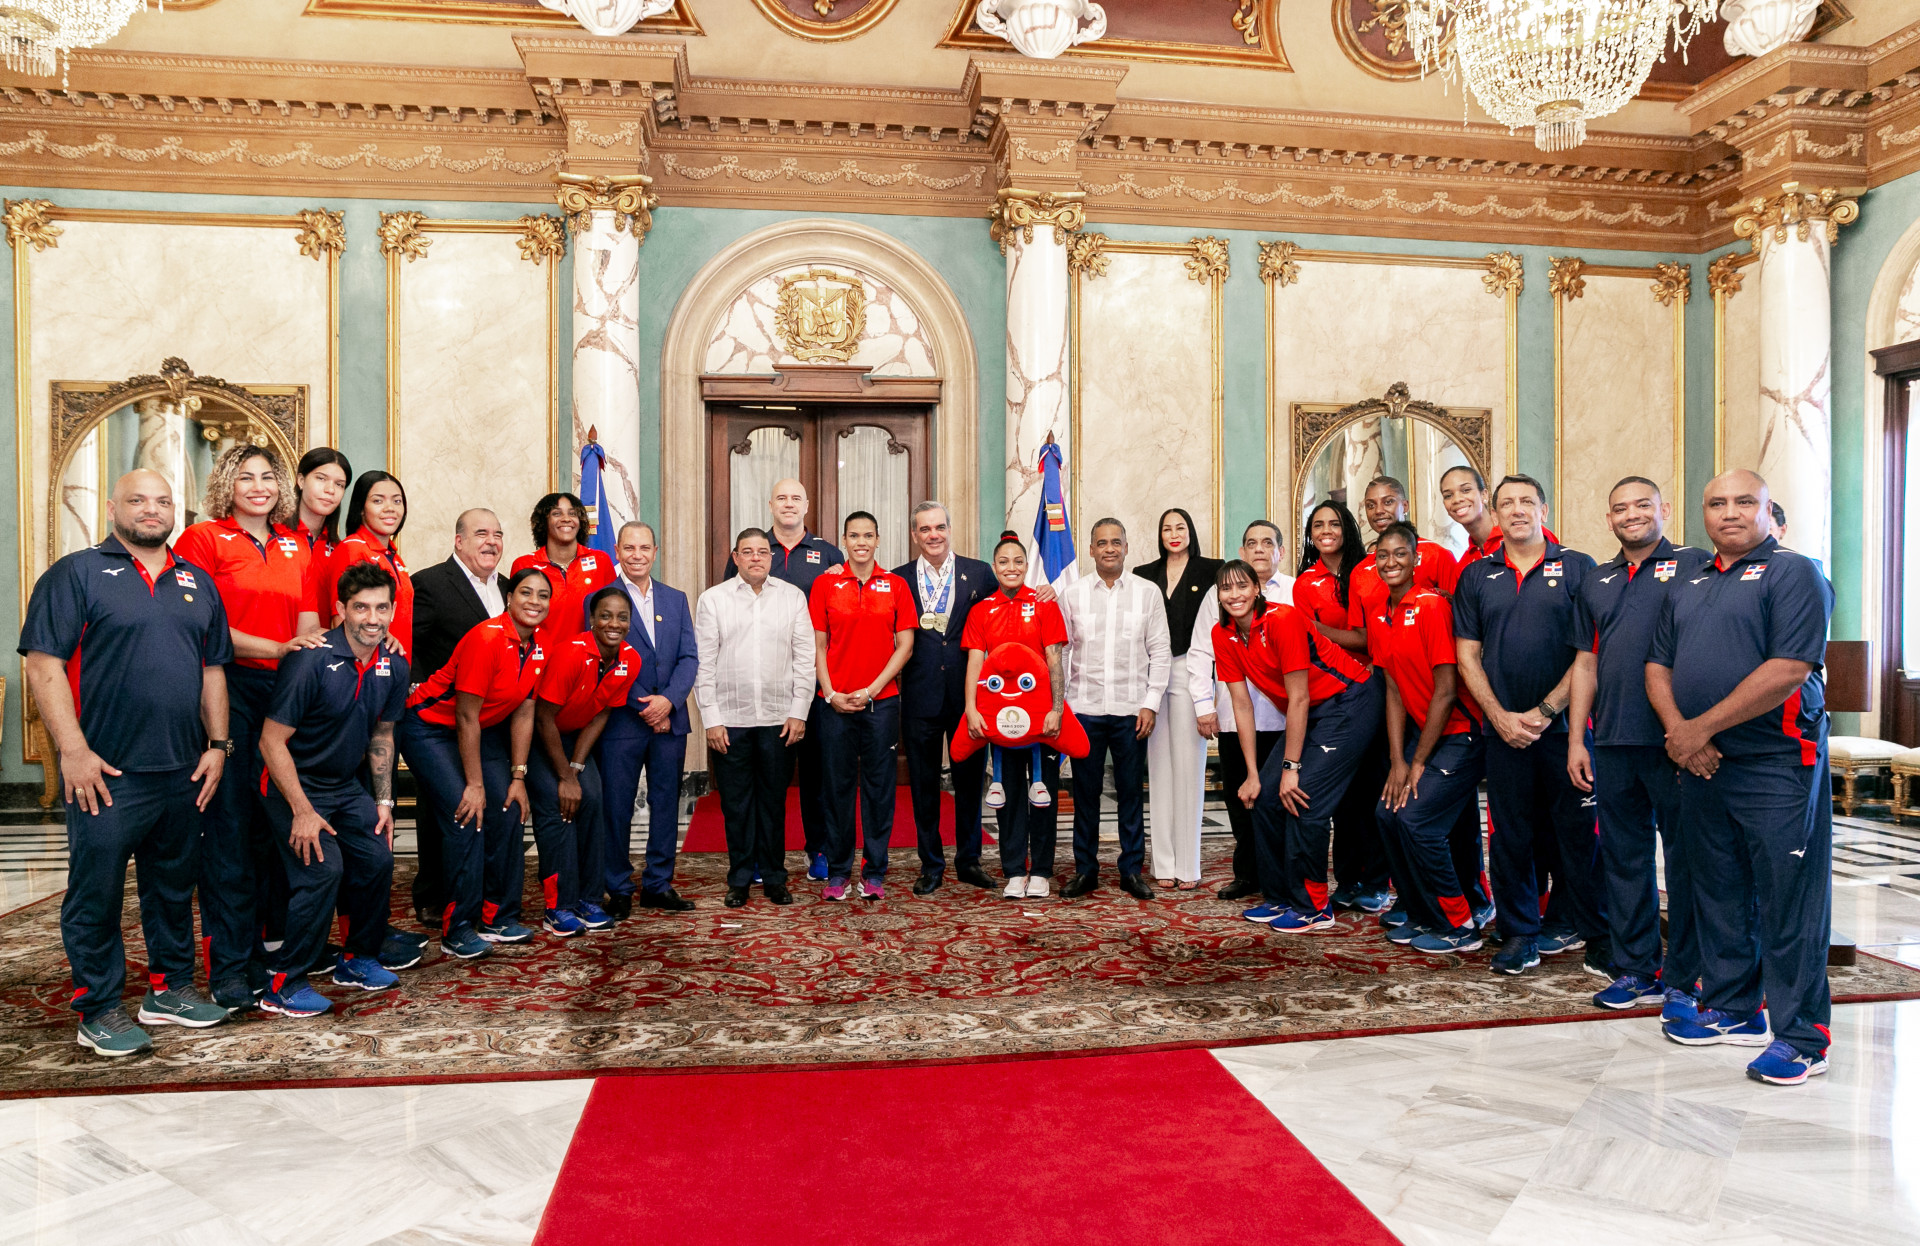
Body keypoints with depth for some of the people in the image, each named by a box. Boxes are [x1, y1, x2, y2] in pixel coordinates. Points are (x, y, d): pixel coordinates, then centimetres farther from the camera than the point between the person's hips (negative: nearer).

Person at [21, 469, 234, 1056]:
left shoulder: (198, 582, 13)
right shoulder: (76, 574, -2)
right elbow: (43, 662, -9)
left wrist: (217, 744, 8)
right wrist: (73, 750, -15)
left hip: (183, 770, 5)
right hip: (105, 773, -5)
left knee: (174, 886, 15)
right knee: (97, 892, 3)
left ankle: (171, 987, 27)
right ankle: (99, 1009, 15)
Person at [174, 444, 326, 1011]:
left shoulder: (295, 546, 16)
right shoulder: (203, 538, 1)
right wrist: (275, 648, -17)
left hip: (285, 689, 5)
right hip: (228, 691, -5)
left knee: (275, 820, 8)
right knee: (230, 822, -3)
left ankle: (268, 944, 20)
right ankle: (229, 965, 5)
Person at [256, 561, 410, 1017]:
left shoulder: (393, 667, -3)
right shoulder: (310, 660, -24)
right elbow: (272, 741, -20)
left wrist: (384, 800, 9)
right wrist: (303, 811, -21)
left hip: (347, 787, 7)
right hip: (295, 787, -7)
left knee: (378, 859, -1)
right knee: (322, 869, -19)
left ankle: (356, 960, 21)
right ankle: (281, 984, -3)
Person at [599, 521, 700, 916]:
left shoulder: (676, 599, 12)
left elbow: (689, 657, 6)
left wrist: (668, 699, -11)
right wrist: (645, 709, -10)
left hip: (669, 719, 4)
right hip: (621, 720, -4)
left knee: (666, 804, 8)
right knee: (616, 807, 1)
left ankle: (659, 884, 20)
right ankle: (617, 890, 14)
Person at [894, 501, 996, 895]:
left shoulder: (980, 574, 5)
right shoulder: (898, 580, 6)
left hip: (968, 693, 0)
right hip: (920, 696, 0)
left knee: (970, 779, 8)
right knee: (924, 783, 7)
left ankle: (969, 860, 22)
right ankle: (931, 865, 19)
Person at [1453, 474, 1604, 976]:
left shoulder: (1577, 568, 2)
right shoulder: (1476, 576, 10)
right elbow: (1467, 655, 7)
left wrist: (1545, 710, -10)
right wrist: (1500, 716, -4)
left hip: (1565, 723, -2)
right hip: (1504, 728, 2)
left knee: (1575, 827, 5)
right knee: (1510, 832, 6)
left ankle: (1574, 923, 23)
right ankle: (1519, 934, 17)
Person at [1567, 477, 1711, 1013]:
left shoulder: (1695, 566, 1)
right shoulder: (1596, 582, 17)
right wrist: (1576, 738, 11)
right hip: (1613, 743, 5)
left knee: (1686, 859, 1)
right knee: (1623, 858, 11)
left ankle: (1684, 979, 11)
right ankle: (1635, 969, 23)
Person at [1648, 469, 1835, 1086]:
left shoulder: (1793, 572, -5)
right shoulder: (1688, 585, 17)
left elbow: (1789, 670, -16)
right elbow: (1658, 666, 14)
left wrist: (1701, 728, -14)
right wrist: (1678, 733, -4)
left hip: (1777, 764, -7)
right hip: (1702, 765, 7)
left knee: (1787, 901, -2)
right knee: (1718, 892, 14)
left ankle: (1801, 1036, 7)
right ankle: (1730, 1008, 27)